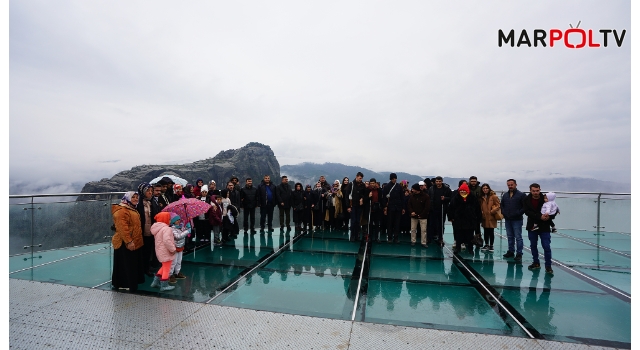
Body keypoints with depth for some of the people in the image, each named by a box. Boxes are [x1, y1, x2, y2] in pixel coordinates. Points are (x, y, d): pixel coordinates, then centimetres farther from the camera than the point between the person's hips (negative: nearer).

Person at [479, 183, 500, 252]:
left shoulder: (493, 196, -8)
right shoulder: (481, 197, 8)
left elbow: (498, 205, -8)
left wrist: (492, 211, -13)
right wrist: (481, 213, 4)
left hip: (491, 217, -4)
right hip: (484, 217, 4)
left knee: (491, 232, 4)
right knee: (486, 232, 12)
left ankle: (491, 246, 16)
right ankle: (486, 245, 23)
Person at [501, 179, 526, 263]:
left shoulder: (521, 195, -6)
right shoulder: (505, 195, 10)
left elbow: (525, 207, -9)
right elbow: (501, 205, 19)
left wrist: (518, 213, -15)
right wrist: (503, 212, 5)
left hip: (517, 220, -5)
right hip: (507, 220, 6)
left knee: (518, 237, -2)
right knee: (510, 237, 14)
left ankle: (519, 254, 4)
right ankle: (510, 251, 24)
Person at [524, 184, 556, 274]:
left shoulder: (545, 199, -8)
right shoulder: (526, 200, -5)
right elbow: (527, 212, -14)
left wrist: (549, 217, -21)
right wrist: (540, 217, -26)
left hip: (544, 227, -2)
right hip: (532, 226, 2)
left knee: (546, 247, -2)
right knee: (533, 246, 13)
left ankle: (548, 266, 10)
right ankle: (536, 263, 27)